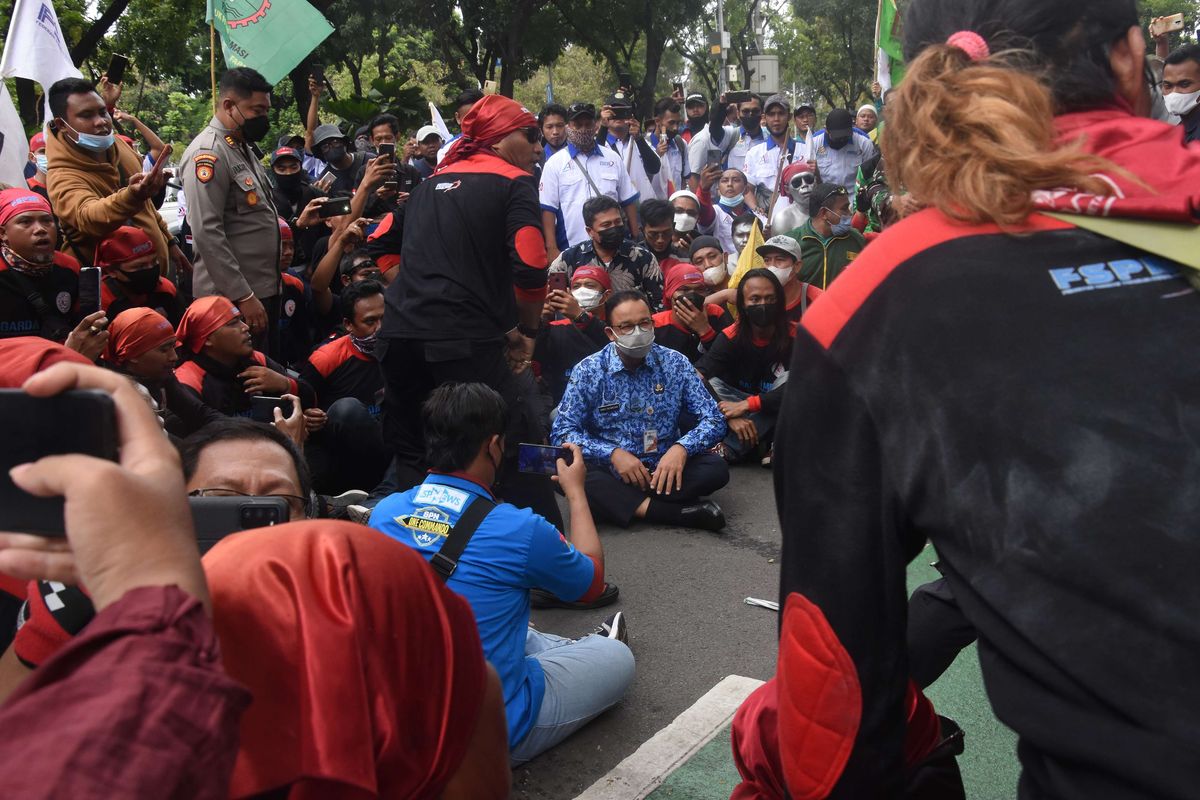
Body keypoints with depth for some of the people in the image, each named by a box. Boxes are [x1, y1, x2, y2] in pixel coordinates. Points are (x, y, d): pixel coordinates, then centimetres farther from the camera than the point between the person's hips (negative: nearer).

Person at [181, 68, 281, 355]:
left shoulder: (243, 148, 17)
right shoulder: (208, 152, -14)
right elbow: (207, 234, -21)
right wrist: (243, 297, -22)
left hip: (263, 289, 10)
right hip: (233, 298, -9)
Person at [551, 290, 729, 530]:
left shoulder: (675, 364, 1)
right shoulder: (588, 370, -2)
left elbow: (714, 420, -1)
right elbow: (562, 431, -6)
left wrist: (682, 447, -21)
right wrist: (613, 453, -20)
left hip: (663, 471, 1)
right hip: (609, 473, -1)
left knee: (716, 468, -25)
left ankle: (617, 503, -23)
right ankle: (680, 512, -30)